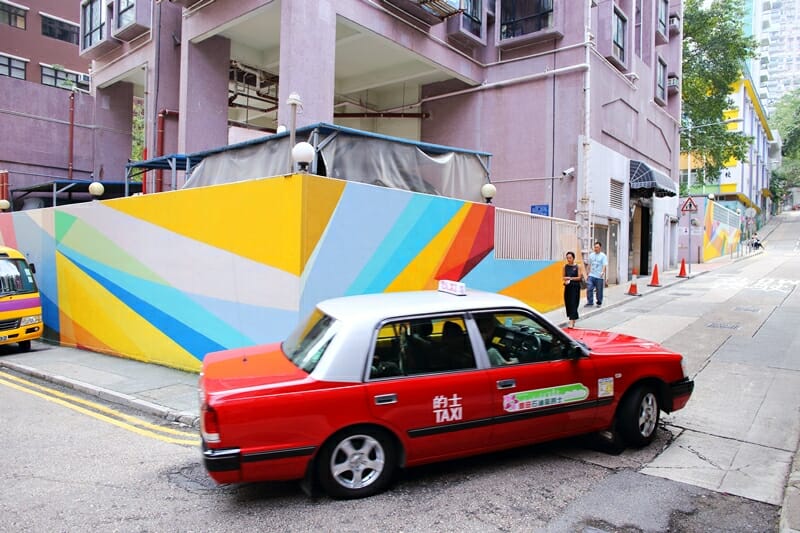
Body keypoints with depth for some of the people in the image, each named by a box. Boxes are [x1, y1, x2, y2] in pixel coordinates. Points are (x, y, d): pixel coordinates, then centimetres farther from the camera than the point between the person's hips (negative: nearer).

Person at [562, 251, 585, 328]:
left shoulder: (578, 266, -3)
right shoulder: (565, 266, 6)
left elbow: (579, 277, -6)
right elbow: (564, 277, 9)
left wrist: (570, 278, -13)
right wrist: (566, 280, -11)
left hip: (575, 287, -4)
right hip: (567, 287, 4)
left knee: (573, 304, -8)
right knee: (568, 303, 7)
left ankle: (571, 322, -13)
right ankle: (573, 319, 26)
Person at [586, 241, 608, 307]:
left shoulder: (603, 256, -4)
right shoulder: (591, 255, 10)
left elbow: (605, 265, -15)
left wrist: (603, 272, -32)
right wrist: (588, 273, 18)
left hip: (599, 277, -3)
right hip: (591, 275, 3)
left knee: (599, 291, 5)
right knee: (589, 289, -8)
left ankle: (599, 303, 21)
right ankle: (590, 302, 0)